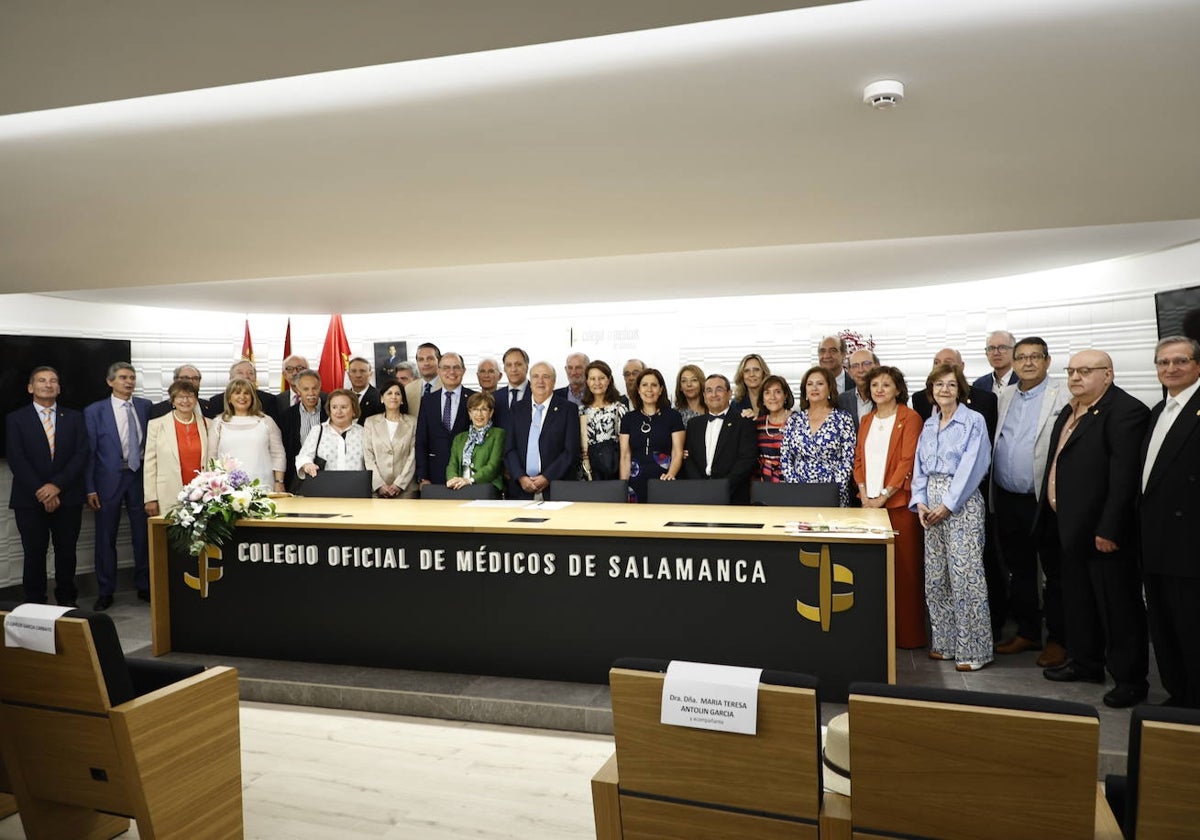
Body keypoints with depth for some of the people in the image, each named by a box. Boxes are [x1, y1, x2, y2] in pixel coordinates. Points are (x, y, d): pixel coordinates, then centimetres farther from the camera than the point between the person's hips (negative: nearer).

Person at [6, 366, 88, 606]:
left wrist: (57, 485, -12)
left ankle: (67, 601, 18)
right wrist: (40, 492, -12)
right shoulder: (16, 419, 4)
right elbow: (16, 460, -5)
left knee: (67, 552, 7)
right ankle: (35, 603, 14)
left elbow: (81, 455, -1)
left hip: (67, 497, 1)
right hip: (30, 499, -1)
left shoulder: (74, 418, 8)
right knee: (34, 554, 3)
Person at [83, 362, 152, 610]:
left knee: (143, 535, 7)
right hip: (109, 480, -1)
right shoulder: (94, 411, -1)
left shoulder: (145, 406, 5)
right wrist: (90, 489, -6)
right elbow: (89, 452, -2)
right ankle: (105, 592, 19)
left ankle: (144, 586, 20)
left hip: (140, 477, 2)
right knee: (106, 537, 6)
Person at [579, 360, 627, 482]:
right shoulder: (583, 410, 12)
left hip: (614, 463, -2)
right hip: (591, 464, 2)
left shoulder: (619, 408, 4)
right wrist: (587, 471, -2)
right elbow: (582, 445, 10)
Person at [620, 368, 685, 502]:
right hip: (636, 485, 2)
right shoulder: (628, 419, 11)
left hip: (662, 483, -2)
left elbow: (678, 453, 0)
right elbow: (625, 456, 8)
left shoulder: (673, 416, 4)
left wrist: (670, 474, -19)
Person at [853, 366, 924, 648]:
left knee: (903, 568, -1)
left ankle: (907, 633, 8)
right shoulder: (866, 421, 16)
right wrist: (864, 494, 0)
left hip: (898, 502, -5)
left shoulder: (909, 418, -3)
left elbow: (908, 461, -10)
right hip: (869, 503, 5)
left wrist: (883, 495, -13)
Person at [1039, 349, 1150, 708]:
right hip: (1072, 529, 9)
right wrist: (1053, 517, 14)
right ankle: (1085, 662, 34)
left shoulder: (1126, 411, -15)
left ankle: (1130, 678, 17)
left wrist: (1109, 530, -23)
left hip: (1105, 531, -9)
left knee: (1119, 607, 4)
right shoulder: (1070, 411, 14)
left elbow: (1125, 476, -21)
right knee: (1078, 601, 19)